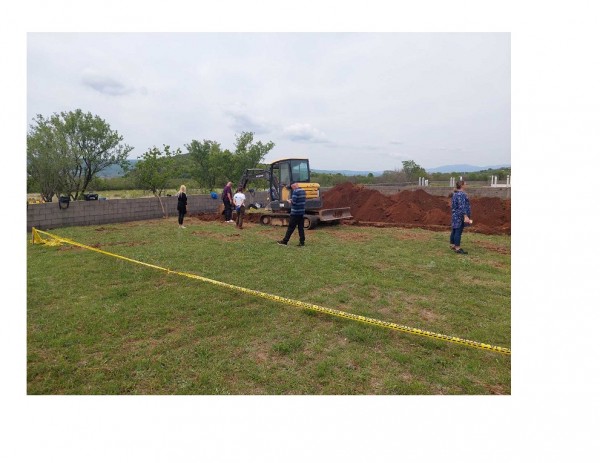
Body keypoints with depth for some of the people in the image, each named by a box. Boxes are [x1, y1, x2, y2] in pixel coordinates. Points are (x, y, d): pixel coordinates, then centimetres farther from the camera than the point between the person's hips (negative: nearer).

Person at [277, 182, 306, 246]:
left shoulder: (295, 191, -14)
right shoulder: (303, 191, 11)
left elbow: (293, 202, -21)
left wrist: (289, 201, 0)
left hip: (295, 213, -7)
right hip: (302, 212, 7)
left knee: (291, 228, -1)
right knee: (301, 228, 9)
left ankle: (284, 241, 8)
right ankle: (302, 242, 9)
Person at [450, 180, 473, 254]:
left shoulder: (455, 193, 14)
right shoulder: (461, 194, -17)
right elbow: (462, 206, -23)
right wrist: (465, 216, -25)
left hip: (456, 215, 10)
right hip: (460, 216, -10)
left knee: (454, 230, 14)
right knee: (458, 231, -8)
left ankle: (452, 245, 22)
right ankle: (457, 248, -5)